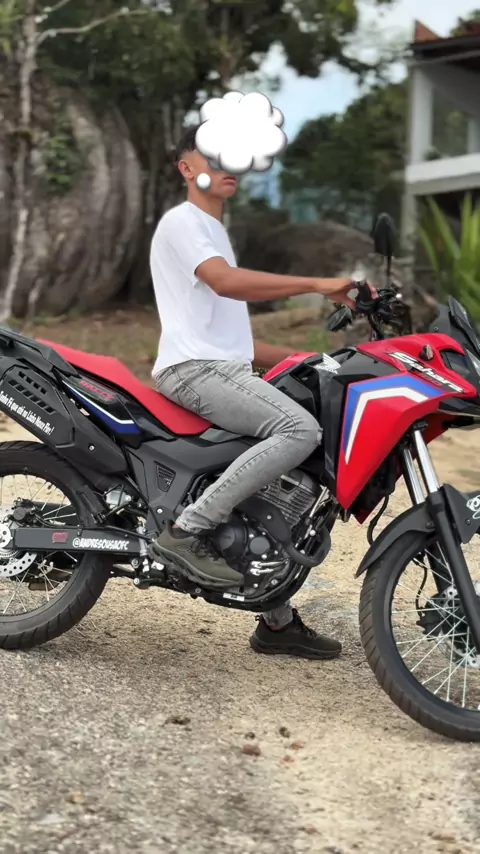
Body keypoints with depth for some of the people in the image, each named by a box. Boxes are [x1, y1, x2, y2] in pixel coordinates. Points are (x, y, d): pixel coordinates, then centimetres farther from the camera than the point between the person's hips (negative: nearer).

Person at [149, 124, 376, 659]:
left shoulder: (214, 232, 30)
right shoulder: (181, 222, -1)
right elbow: (225, 282, -22)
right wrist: (318, 285, -24)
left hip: (225, 369, 10)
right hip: (194, 369, -10)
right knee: (301, 430, -30)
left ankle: (278, 621, 15)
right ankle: (188, 530, -27)